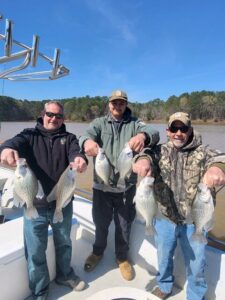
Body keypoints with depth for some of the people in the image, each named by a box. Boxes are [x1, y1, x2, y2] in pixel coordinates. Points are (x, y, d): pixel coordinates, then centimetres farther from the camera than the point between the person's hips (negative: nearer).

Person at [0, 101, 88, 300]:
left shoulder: (68, 138, 2)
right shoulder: (30, 135, 0)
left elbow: (74, 151, -19)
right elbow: (16, 142, -21)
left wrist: (80, 159, -44)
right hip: (35, 205, -1)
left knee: (64, 243, 22)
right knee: (35, 252, 12)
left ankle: (65, 275, 49)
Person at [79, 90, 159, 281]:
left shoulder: (134, 124, 0)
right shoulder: (99, 123, 2)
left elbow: (154, 133, -19)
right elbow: (86, 135, -17)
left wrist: (143, 136, -44)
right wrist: (87, 141, -43)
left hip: (126, 186, 0)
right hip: (102, 185, 1)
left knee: (124, 225, 16)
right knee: (101, 222, 19)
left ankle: (122, 257, 43)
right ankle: (98, 252, 48)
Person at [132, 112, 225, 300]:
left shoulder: (202, 152, -6)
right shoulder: (161, 151, -1)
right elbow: (149, 154, -20)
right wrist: (143, 159, -46)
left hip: (194, 221, -1)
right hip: (164, 218, 2)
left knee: (196, 265, 16)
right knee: (163, 257, 23)